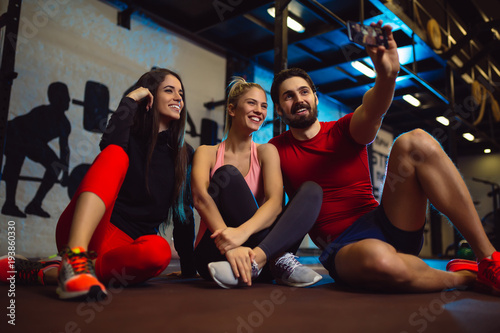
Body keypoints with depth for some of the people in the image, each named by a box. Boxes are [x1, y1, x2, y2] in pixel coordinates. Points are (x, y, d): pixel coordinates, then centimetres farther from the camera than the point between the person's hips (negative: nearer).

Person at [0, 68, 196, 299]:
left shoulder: (184, 154, 13)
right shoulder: (130, 138, 7)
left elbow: (184, 212, 11)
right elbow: (109, 144, -19)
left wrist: (189, 270, 8)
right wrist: (130, 99, -7)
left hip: (123, 245, 2)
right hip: (81, 230, -2)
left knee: (158, 250, -37)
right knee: (115, 154, -27)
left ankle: (48, 272, -24)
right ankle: (74, 258, -44)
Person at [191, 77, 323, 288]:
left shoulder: (266, 152, 9)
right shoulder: (207, 153, 3)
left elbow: (275, 202, -10)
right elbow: (200, 197, -18)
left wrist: (243, 231, -32)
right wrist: (230, 246, -37)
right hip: (216, 255, -2)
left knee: (311, 191, -14)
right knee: (227, 175, -23)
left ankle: (256, 260, -36)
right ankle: (280, 260, -28)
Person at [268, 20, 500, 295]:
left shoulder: (345, 131, 4)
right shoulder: (276, 151, 7)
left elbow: (373, 110, -19)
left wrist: (387, 75, -40)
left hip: (386, 225, 3)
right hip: (344, 249, -2)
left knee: (414, 142, -20)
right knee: (378, 258, -42)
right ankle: (464, 276, -9)